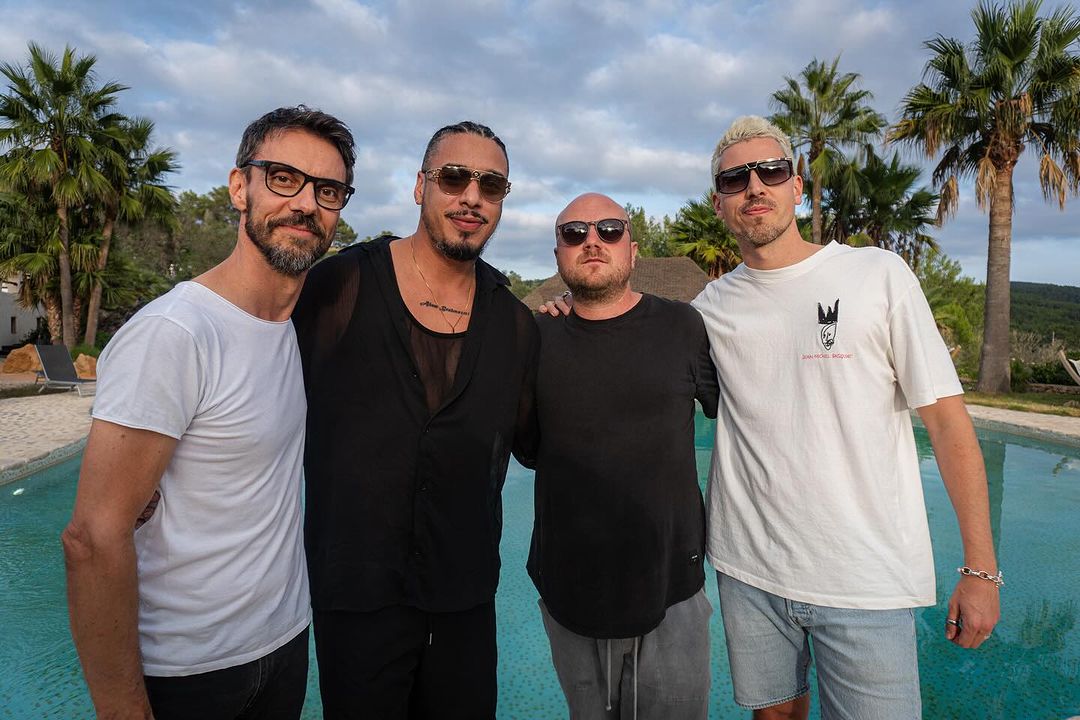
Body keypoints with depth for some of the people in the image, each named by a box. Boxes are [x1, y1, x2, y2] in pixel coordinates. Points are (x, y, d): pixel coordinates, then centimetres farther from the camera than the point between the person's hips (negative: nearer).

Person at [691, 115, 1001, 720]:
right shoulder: (712, 306, 3)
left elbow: (947, 421, -4)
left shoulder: (878, 274, -5)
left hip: (868, 580, -2)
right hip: (749, 571, 3)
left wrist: (981, 569, -6)